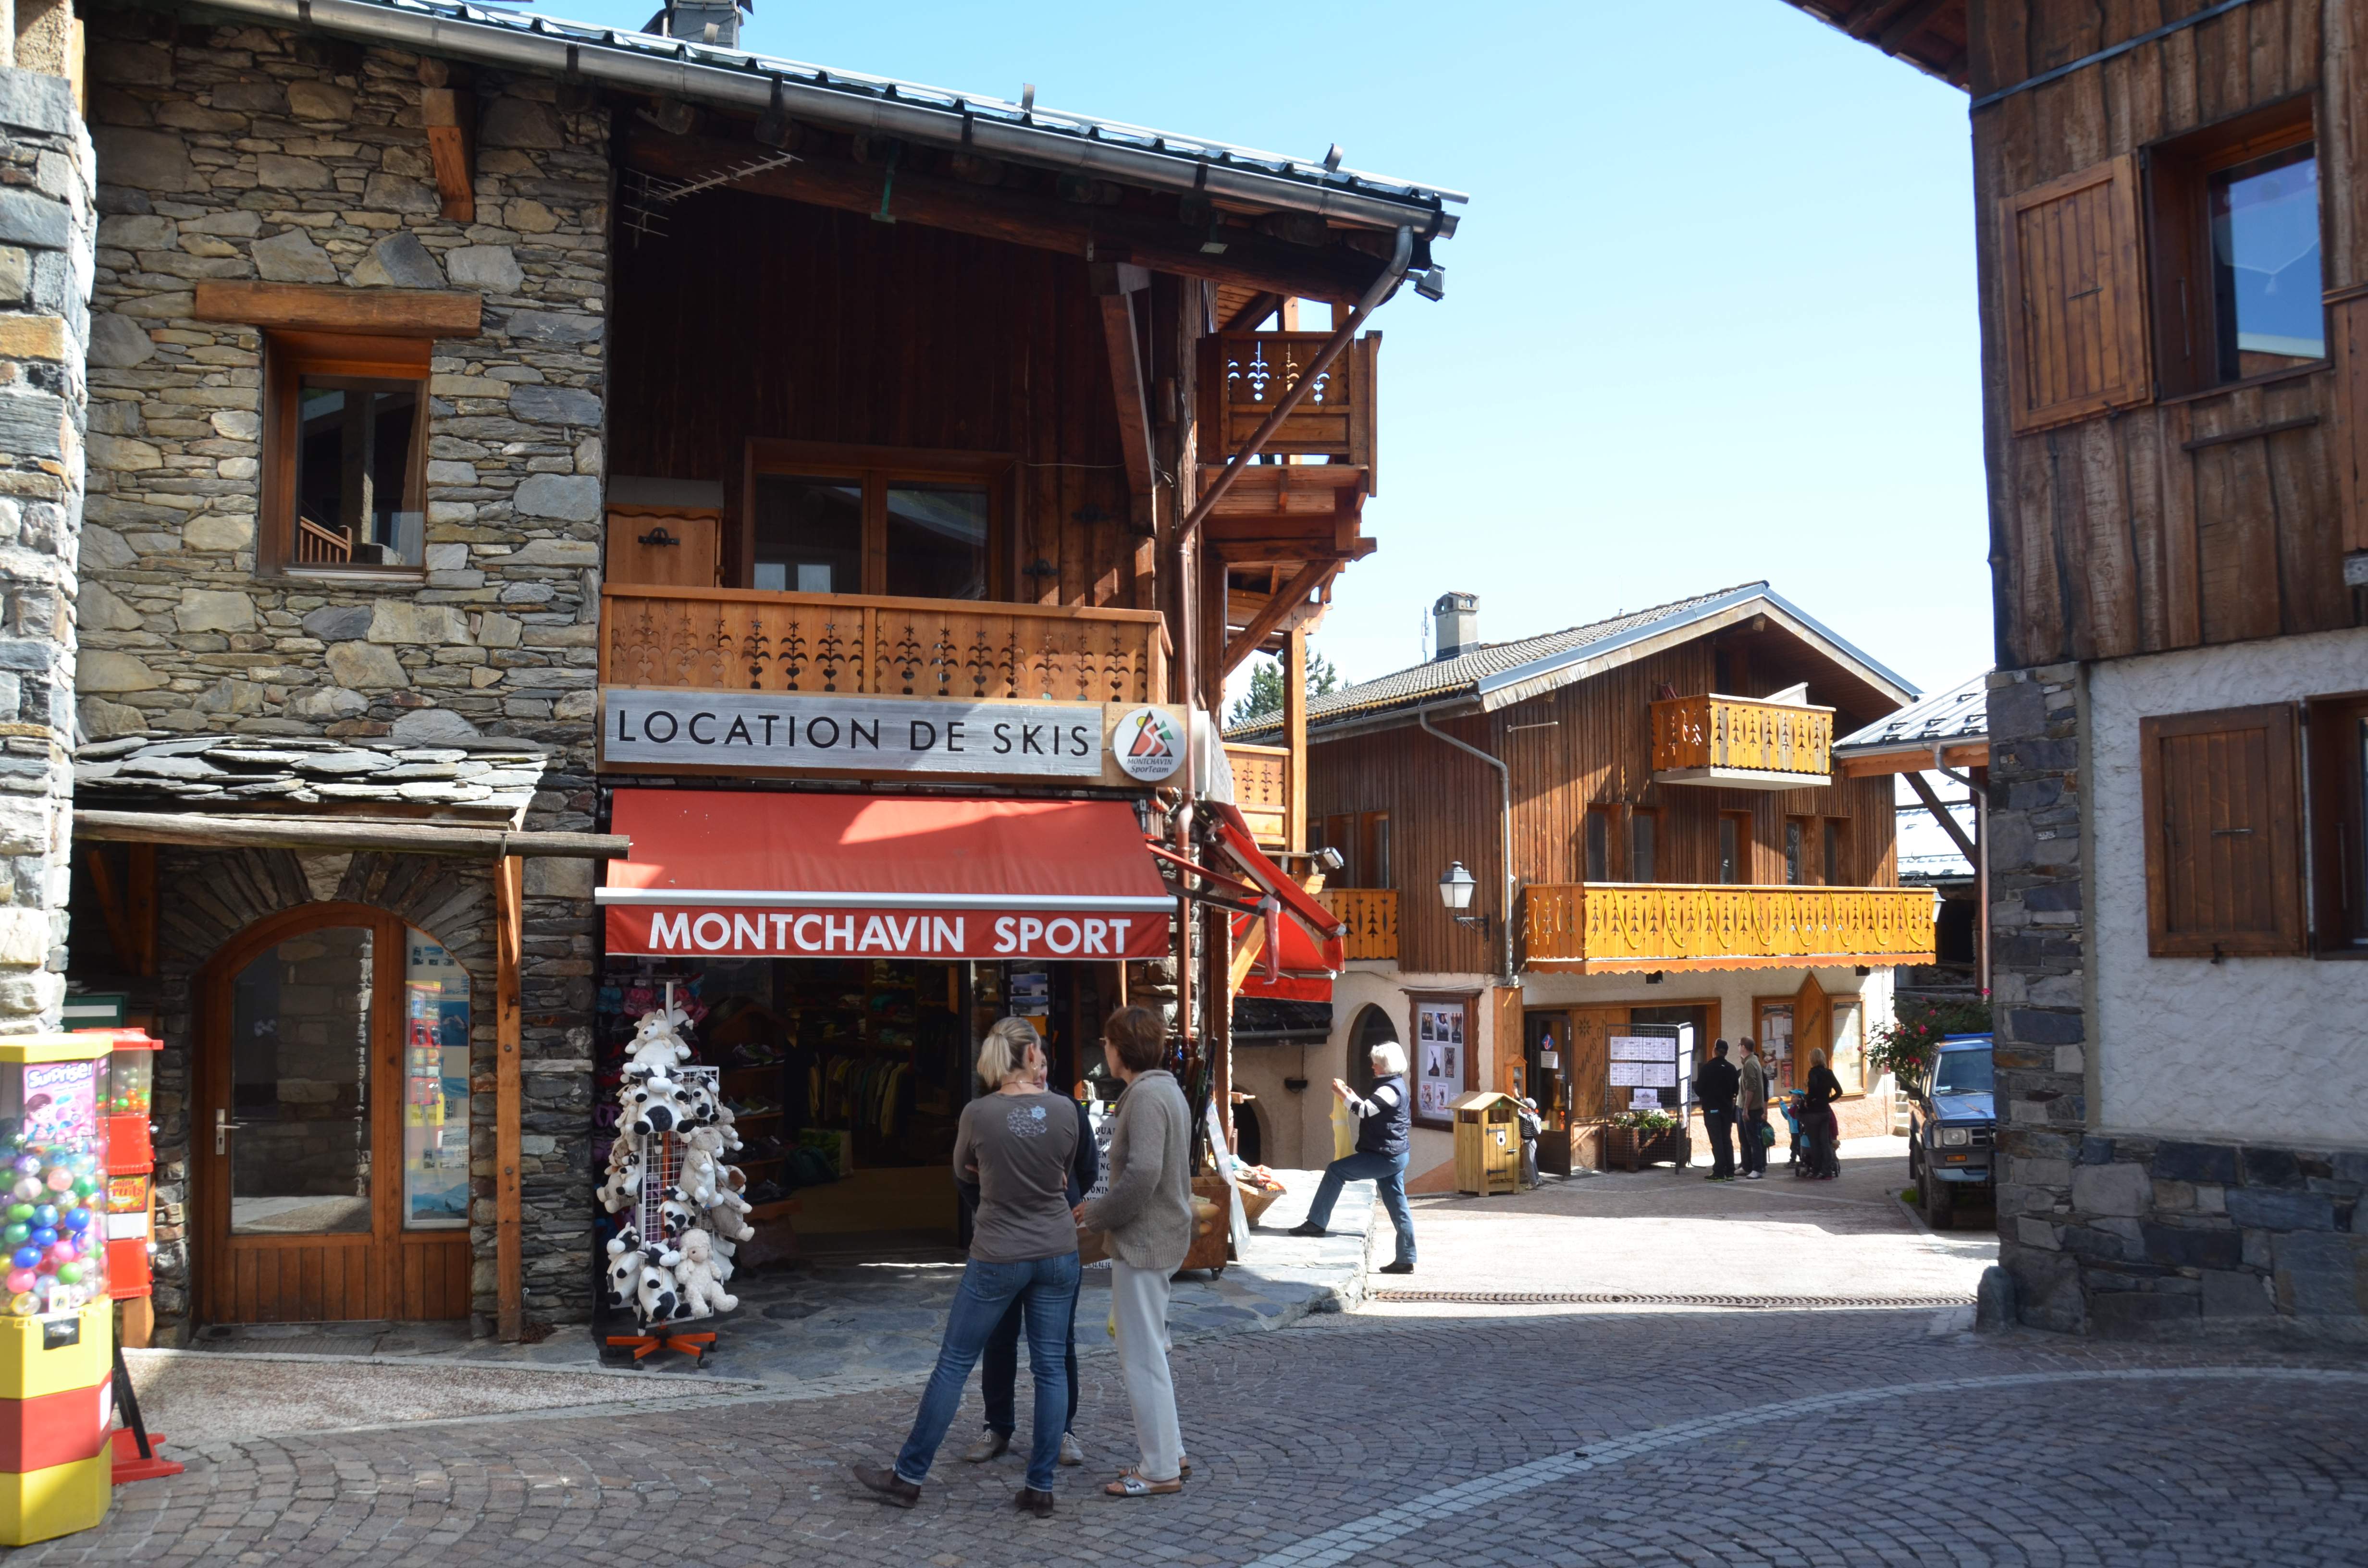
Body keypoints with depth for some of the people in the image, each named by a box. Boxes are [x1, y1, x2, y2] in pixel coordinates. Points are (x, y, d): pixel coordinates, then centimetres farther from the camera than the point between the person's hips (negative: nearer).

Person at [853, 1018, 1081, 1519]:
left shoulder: (978, 1113, -12)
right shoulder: (1063, 1110, -7)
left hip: (998, 1257, -2)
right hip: (1057, 1253, 2)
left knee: (954, 1363, 8)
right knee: (1050, 1366, 8)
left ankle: (909, 1476, 18)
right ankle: (1040, 1488, 11)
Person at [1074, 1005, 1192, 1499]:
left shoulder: (1146, 1096, -19)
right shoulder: (1168, 1090, 12)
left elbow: (1141, 1175, -28)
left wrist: (1094, 1217, -13)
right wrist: (1101, 1209, 11)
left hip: (1143, 1241, -10)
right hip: (1161, 1236, 10)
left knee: (1142, 1358, -2)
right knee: (1148, 1352, 19)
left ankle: (1161, 1469, 6)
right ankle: (1168, 1452, 27)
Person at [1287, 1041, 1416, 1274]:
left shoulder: (1390, 1090, -16)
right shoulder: (1394, 1085, 16)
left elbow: (1364, 1111, -21)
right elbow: (1370, 1112, 24)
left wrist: (1342, 1093, -10)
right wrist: (1352, 1096, 14)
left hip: (1384, 1157, -10)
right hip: (1393, 1156, 10)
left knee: (1335, 1170, -7)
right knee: (1397, 1204, 9)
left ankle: (1316, 1222, -4)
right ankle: (1406, 1259, 9)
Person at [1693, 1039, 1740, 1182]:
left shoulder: (1707, 1068, -15)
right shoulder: (1731, 1068, 2)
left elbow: (1698, 1090, -12)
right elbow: (1735, 1090, 8)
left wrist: (1705, 1096, 10)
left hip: (1712, 1109, -5)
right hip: (1727, 1109, 5)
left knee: (1717, 1141, -3)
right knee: (1727, 1140, 12)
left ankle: (1719, 1173, -6)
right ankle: (1730, 1172, 13)